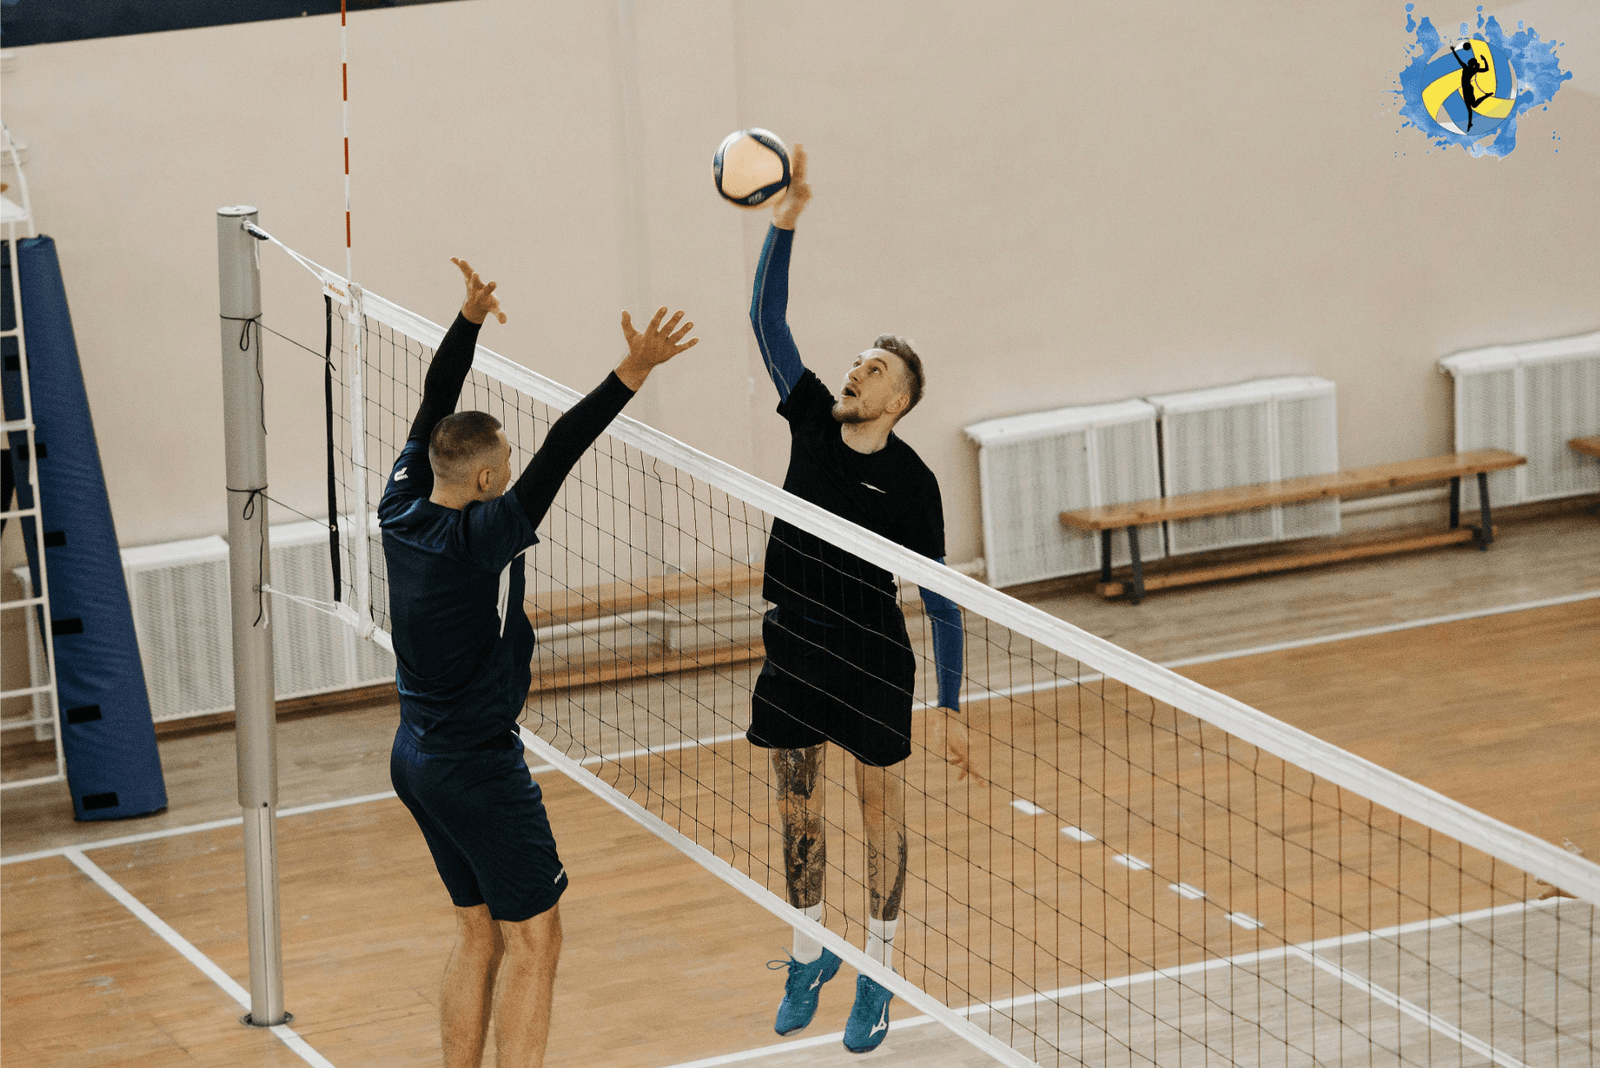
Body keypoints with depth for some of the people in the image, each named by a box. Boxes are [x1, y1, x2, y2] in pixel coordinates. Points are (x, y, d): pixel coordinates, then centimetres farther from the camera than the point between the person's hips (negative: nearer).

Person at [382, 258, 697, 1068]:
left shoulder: (402, 512, -3)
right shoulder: (476, 540, -23)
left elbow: (435, 407, 6)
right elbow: (558, 453, -30)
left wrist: (469, 320, 4)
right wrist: (629, 377, -35)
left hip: (418, 756, 9)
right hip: (477, 767, -9)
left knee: (480, 933, 17)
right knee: (533, 940, -2)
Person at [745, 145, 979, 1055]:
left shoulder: (911, 482, -13)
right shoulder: (813, 418, -2)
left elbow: (942, 602, -9)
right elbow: (768, 318, -7)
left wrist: (953, 709, -12)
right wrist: (786, 222, -20)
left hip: (874, 668, -4)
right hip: (793, 653, 4)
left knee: (884, 811, 7)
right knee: (798, 807, 15)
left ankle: (880, 975, 17)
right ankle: (810, 952, 32)